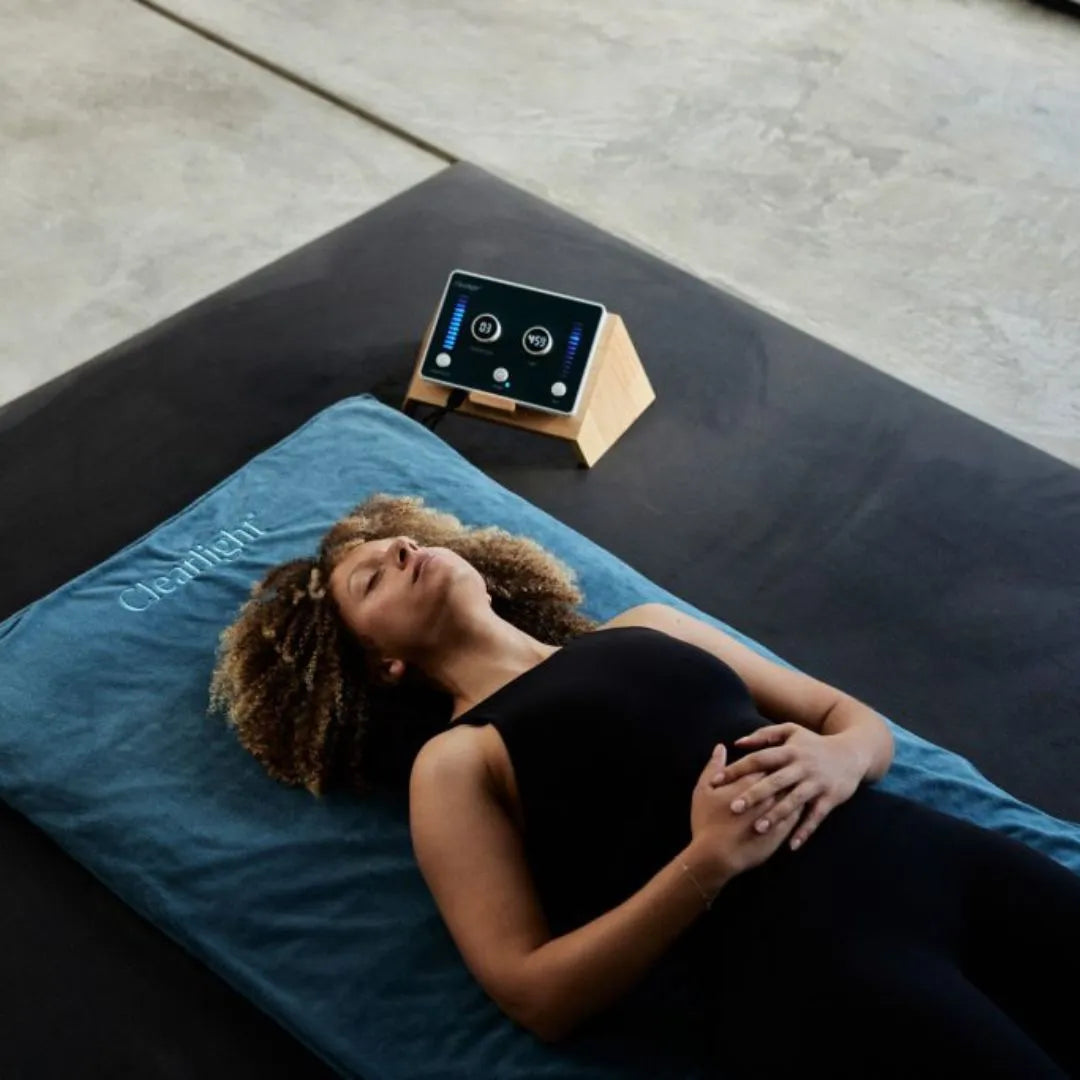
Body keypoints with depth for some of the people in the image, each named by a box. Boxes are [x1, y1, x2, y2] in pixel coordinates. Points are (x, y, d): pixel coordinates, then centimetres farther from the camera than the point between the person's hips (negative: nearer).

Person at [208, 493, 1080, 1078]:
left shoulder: (646, 626, 22)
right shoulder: (455, 761, 9)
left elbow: (864, 722, 22)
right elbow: (537, 995, 0)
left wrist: (836, 759, -2)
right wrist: (709, 861, -11)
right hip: (794, 956, -5)